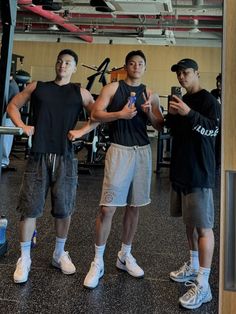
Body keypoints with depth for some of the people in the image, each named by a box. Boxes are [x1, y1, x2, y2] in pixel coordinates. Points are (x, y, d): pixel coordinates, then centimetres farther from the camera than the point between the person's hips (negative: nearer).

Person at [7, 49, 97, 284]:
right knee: (30, 207, 1)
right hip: (38, 155, 0)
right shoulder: (37, 87, 12)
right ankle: (24, 259, 15)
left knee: (64, 208, 8)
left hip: (64, 157, 0)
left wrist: (81, 131, -5)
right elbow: (12, 106, 16)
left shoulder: (79, 93, 9)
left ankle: (60, 254, 27)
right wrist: (22, 126, 0)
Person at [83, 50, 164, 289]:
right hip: (119, 150, -4)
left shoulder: (150, 94, 11)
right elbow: (95, 114, -6)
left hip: (142, 151, 4)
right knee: (107, 208, -7)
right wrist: (120, 114, -18)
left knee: (133, 207, 11)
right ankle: (98, 262, 7)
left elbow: (160, 126, 9)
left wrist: (149, 113, -9)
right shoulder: (113, 88, 3)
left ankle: (125, 256, 28)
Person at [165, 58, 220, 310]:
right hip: (181, 169, 8)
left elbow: (213, 129, -19)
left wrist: (188, 113, -28)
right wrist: (172, 115, 1)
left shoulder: (208, 100, -7)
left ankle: (203, 285, -3)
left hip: (199, 172, -8)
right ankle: (193, 266, 32)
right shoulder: (183, 99, 16)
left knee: (203, 226, -7)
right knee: (189, 221, 17)